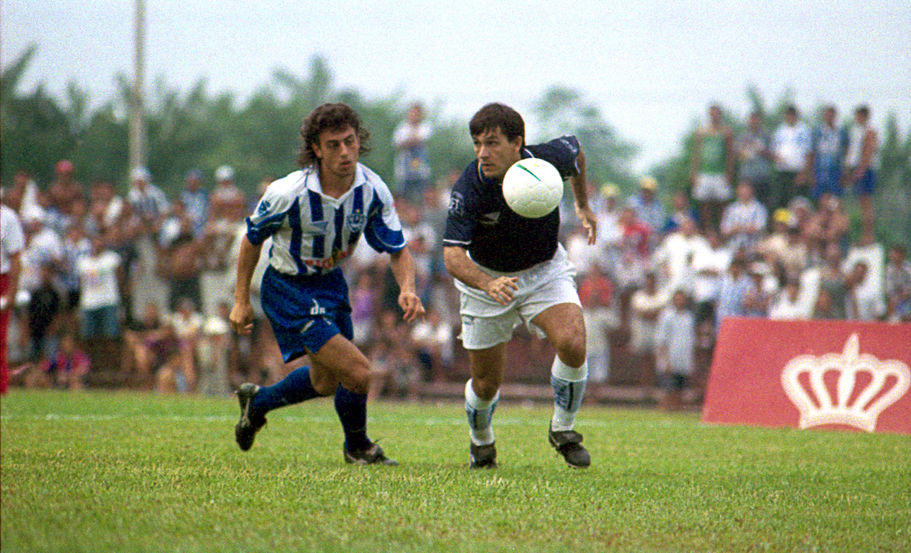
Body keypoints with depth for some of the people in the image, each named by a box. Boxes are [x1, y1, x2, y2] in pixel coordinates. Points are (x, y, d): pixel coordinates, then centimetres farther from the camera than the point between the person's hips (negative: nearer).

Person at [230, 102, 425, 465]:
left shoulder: (373, 191, -15)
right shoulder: (289, 193, -27)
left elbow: (398, 250, -5)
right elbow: (252, 238, -10)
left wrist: (407, 289, -26)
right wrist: (241, 301, -7)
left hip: (331, 283, 7)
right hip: (288, 290, -7)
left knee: (326, 383, 22)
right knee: (357, 372, -14)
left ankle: (257, 402, 48)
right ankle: (357, 447, 15)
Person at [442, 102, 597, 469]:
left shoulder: (549, 160, -22)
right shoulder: (469, 190, -29)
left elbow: (575, 150, 4)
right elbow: (452, 256, -35)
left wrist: (583, 204, 15)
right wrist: (488, 284, -54)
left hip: (545, 270, 1)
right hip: (485, 275, -1)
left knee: (572, 343, -25)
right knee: (486, 384, 4)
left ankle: (563, 430, 0)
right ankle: (481, 442, 39)